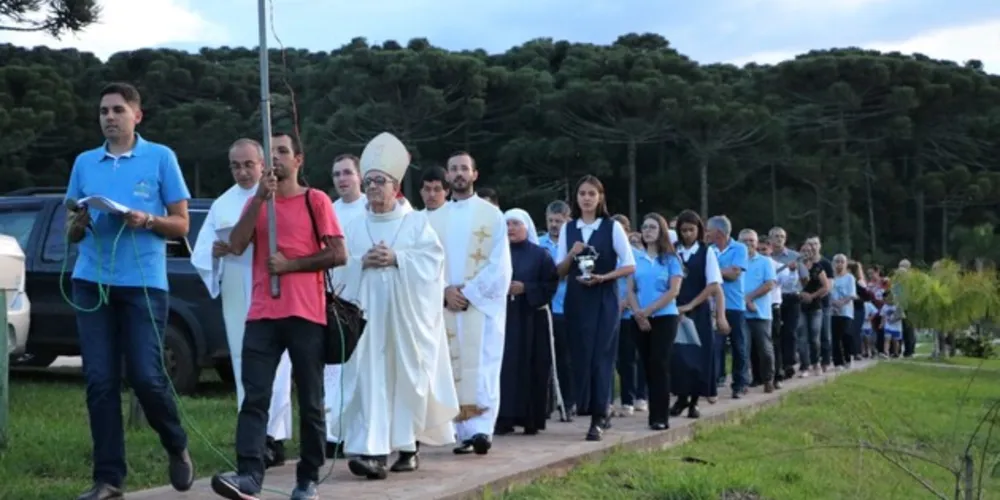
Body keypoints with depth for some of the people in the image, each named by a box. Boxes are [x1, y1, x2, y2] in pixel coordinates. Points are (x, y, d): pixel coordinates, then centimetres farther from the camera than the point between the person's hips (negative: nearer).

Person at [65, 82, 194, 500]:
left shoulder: (161, 157, 3)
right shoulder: (84, 163, 13)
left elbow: (181, 225, 3)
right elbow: (71, 234, 16)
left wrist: (146, 220, -15)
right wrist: (78, 222, -7)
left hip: (143, 282, -3)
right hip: (91, 282, 3)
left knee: (146, 376, -7)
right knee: (100, 381, 0)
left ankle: (177, 448, 21)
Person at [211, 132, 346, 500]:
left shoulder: (316, 200, 3)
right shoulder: (255, 201, 15)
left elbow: (339, 254, -3)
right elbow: (236, 246, -1)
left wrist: (290, 264, -9)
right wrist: (260, 198, -8)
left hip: (306, 315, -3)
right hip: (262, 315, 3)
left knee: (310, 401, 4)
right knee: (254, 398, -9)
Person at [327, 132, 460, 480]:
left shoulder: (416, 222, 7)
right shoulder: (354, 228, 13)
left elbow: (432, 259, -3)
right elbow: (338, 266, 8)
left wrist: (397, 258, -14)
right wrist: (362, 262, -10)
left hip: (406, 314, -1)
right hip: (368, 313, 1)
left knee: (407, 376, 4)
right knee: (369, 378, -8)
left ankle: (408, 445, 18)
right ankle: (373, 451, -13)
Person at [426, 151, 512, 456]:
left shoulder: (492, 215, 3)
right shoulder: (435, 218, 12)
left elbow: (499, 264, -4)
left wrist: (469, 291, -13)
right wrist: (445, 290, -10)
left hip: (483, 304, -3)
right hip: (447, 306, 3)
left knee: (482, 368, -10)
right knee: (455, 369, 1)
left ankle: (481, 429, -15)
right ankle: (466, 432, 4)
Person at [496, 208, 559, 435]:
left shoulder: (540, 255, 4)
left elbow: (551, 284, -2)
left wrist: (525, 288, -14)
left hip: (532, 319, -1)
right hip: (503, 317, 1)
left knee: (532, 368, -2)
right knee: (505, 366, -5)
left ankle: (531, 419, 4)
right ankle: (505, 418, -4)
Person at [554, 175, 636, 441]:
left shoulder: (613, 227, -2)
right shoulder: (567, 229, 8)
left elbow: (630, 265, -3)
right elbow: (560, 272, 8)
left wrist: (602, 277, -15)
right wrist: (571, 255, -11)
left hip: (604, 300, -4)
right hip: (576, 299, 4)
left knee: (600, 356, -7)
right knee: (581, 356, 4)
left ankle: (598, 418, -5)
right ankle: (600, 412, 17)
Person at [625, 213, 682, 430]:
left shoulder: (670, 258, -1)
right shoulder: (636, 257, 8)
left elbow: (674, 291, -8)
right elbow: (631, 289, 6)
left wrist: (648, 310, -12)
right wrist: (637, 313, -10)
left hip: (664, 317, -3)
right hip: (640, 319, 3)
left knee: (659, 364, -9)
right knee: (647, 365, 6)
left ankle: (661, 416, -8)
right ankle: (654, 413, 13)